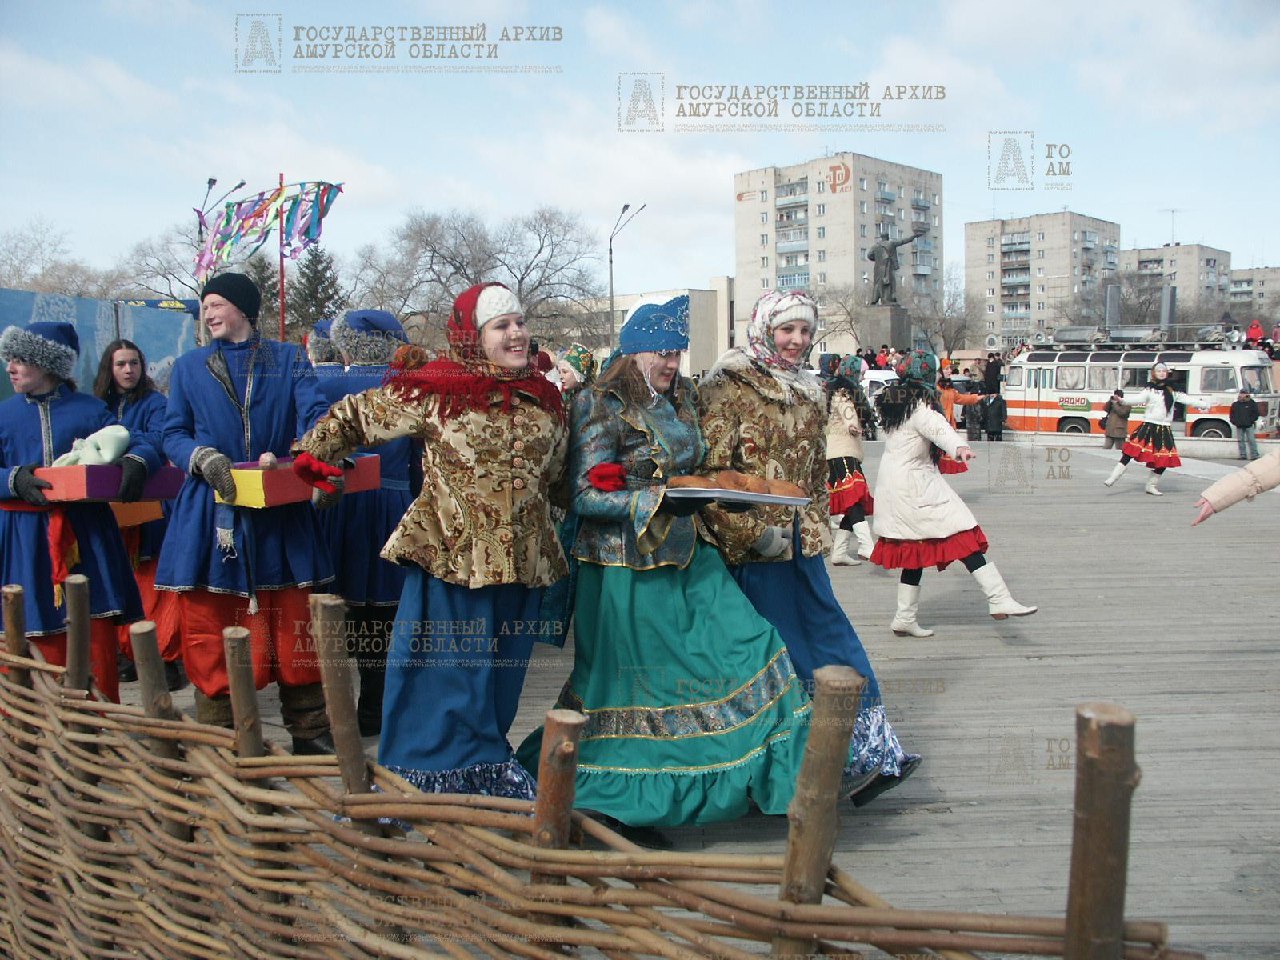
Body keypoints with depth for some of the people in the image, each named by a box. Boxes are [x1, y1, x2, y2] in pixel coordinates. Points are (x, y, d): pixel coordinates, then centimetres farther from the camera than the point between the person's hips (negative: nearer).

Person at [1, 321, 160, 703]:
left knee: (97, 629, 0)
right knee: (46, 637, 5)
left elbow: (140, 444, 0)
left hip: (86, 534, -1)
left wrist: (136, 461, -22)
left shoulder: (89, 409, 5)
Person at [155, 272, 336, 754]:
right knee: (208, 628, 2)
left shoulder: (288, 359, 8)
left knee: (294, 625, 2)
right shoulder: (189, 366, 13)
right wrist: (207, 460, -13)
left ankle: (309, 729, 14)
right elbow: (174, 434, 8)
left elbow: (316, 416, -4)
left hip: (280, 511, -1)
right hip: (210, 511, 1)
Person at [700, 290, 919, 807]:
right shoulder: (729, 386, -9)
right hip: (749, 550, -6)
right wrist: (754, 534, -18)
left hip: (799, 541, 7)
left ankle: (867, 755, 12)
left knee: (829, 637, 5)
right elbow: (711, 472, -15)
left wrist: (817, 526, 15)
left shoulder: (810, 391, 14)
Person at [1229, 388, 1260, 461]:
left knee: (1251, 440, -4)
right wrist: (1234, 421, 2)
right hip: (1239, 426, 3)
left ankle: (1254, 455, 0)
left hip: (1249, 425, -3)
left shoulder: (1252, 403, 2)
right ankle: (1243, 455, 11)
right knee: (1240, 441, 5)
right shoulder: (1235, 404, 10)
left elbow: (1255, 413, 2)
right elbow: (1232, 414, 16)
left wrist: (1252, 420, -8)